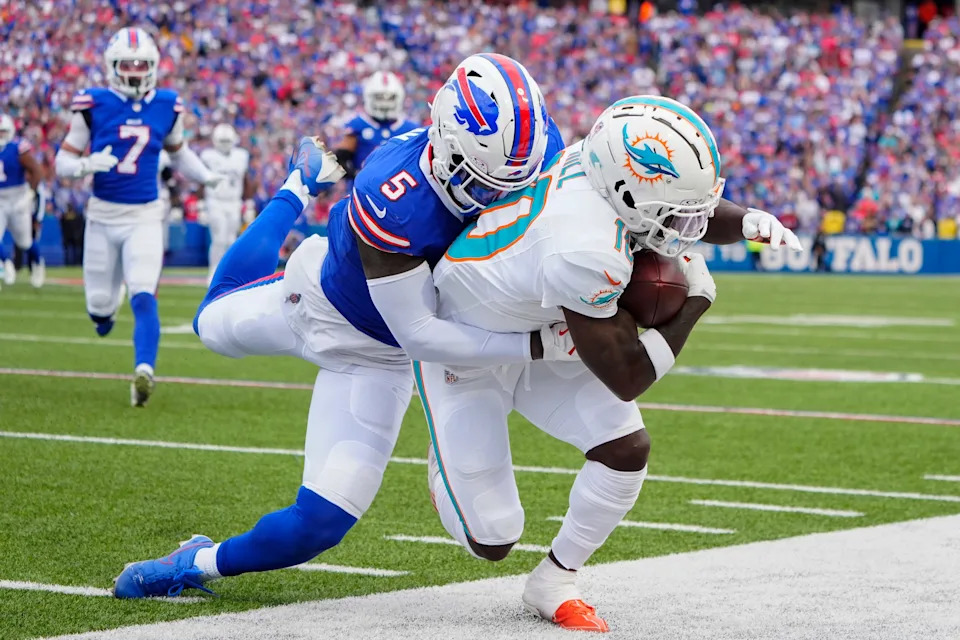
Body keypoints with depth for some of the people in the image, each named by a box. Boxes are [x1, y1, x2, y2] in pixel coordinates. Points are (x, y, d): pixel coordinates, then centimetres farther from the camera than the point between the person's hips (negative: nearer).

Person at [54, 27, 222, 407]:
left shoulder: (167, 107, 3)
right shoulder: (93, 105, -5)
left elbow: (177, 152, 23)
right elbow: (63, 162, -2)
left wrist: (205, 177, 10)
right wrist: (87, 165, -22)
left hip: (144, 218, 0)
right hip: (102, 215, 0)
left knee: (144, 299, -17)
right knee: (100, 302, 9)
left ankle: (144, 372, -23)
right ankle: (102, 311, 46)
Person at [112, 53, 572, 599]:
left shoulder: (530, 146, -29)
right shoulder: (391, 204, -44)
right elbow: (419, 334, -36)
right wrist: (538, 346, -40)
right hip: (317, 296, -2)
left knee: (322, 522, -7)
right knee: (215, 321, 34)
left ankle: (199, 565, 19)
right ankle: (303, 186, 53)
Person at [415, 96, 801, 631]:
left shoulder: (604, 161, -20)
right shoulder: (584, 253, -42)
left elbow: (694, 215, 3)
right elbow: (627, 379, -28)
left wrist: (748, 222, -18)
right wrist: (696, 301, -20)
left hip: (539, 340, 8)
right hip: (468, 359, -7)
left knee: (626, 449, -9)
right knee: (491, 541, -4)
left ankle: (554, 582, 11)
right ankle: (450, 460, 31)